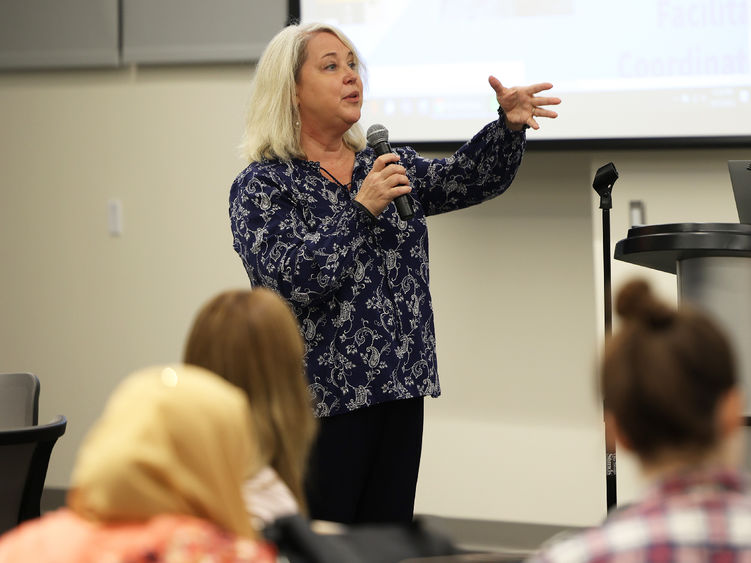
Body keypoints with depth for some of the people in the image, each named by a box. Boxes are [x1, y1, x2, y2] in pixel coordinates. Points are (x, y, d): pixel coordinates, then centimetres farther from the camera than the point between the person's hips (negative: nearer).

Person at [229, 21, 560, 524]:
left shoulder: (388, 167, 15)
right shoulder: (261, 186, -4)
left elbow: (472, 179, 3)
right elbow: (289, 278, -17)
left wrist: (509, 126, -15)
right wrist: (361, 209, -19)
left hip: (400, 396, 6)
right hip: (322, 402, -6)